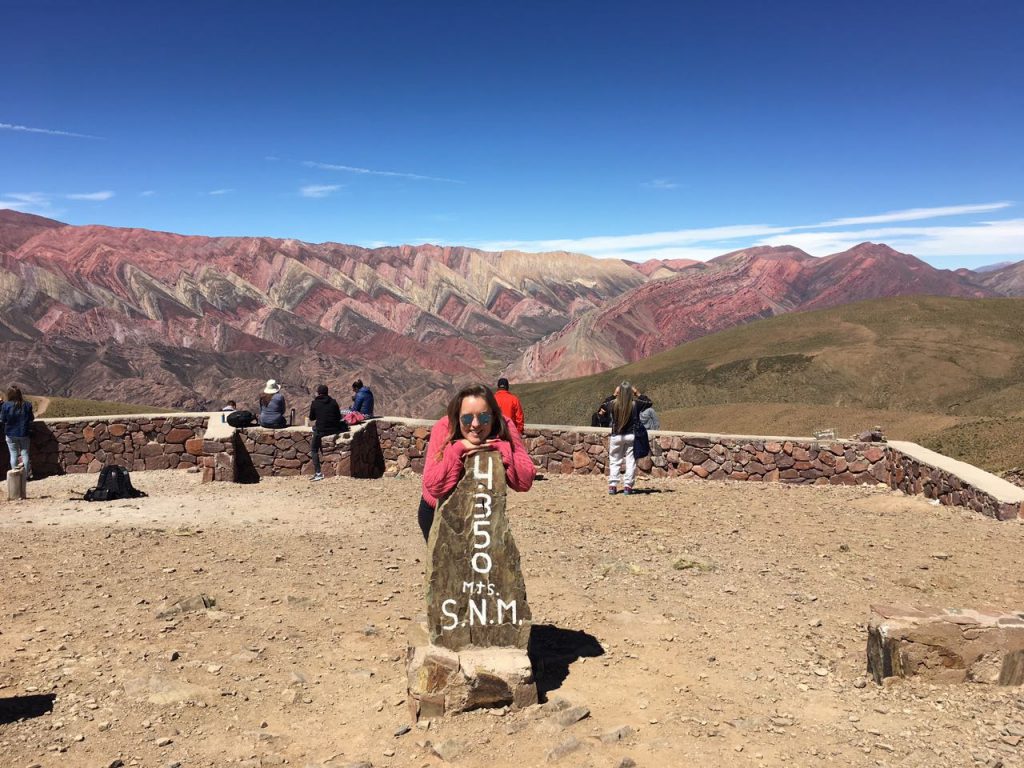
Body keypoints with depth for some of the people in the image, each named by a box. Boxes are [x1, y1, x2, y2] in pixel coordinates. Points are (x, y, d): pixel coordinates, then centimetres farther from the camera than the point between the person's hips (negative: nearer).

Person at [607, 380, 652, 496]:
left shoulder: (613, 404, -9)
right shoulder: (636, 404, -9)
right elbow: (648, 402, 10)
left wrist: (614, 395, 11)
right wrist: (638, 394, 7)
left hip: (616, 437, 1)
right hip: (631, 436, -1)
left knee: (614, 461, 10)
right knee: (630, 462, 6)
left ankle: (612, 485, 5)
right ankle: (627, 486, 3)